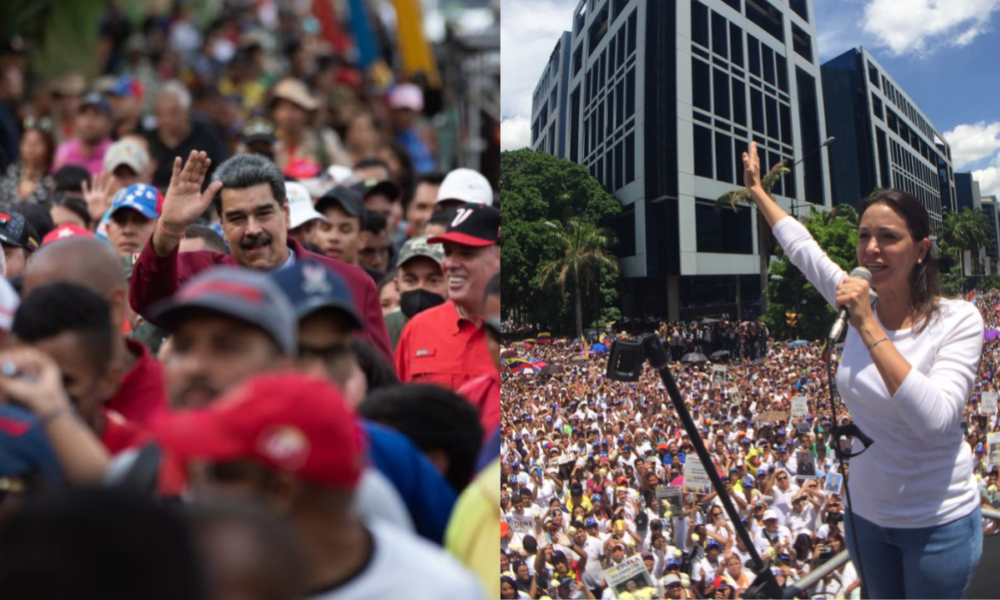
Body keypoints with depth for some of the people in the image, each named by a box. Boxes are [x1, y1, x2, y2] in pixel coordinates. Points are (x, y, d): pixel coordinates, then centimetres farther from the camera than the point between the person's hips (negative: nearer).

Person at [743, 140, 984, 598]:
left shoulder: (957, 320, -19)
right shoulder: (860, 303, -6)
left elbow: (935, 419, -32)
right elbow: (800, 246, 8)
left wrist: (869, 329, -34)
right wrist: (757, 190, 16)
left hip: (937, 525, -5)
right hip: (866, 515, 5)